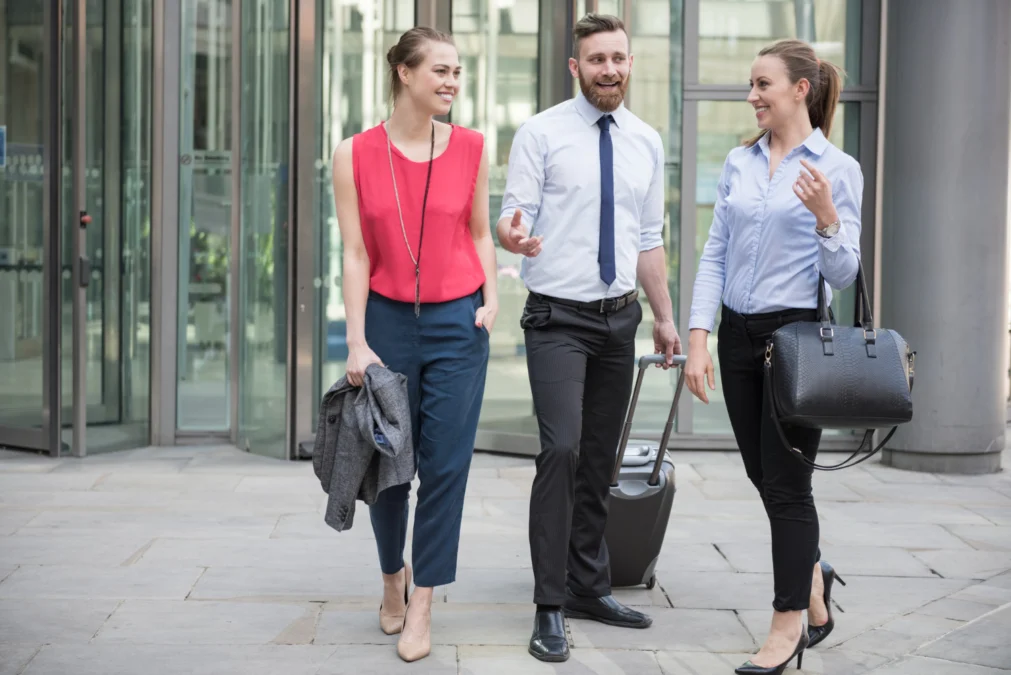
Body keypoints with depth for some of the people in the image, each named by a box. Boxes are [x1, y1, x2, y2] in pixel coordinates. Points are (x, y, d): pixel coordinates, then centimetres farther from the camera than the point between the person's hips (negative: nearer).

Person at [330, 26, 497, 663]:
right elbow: (356, 253, -3)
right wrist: (356, 342, -7)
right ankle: (393, 577, 35)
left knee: (446, 466, -1)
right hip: (388, 320, 0)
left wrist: (491, 299, -1)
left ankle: (422, 608, 11)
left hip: (457, 322, 1)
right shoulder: (356, 154, -3)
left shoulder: (471, 146, 2)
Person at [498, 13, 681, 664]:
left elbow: (649, 239, 14)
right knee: (562, 450, -17)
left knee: (601, 460, 12)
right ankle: (550, 606, -9)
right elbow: (513, 216, -10)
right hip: (559, 317, -5)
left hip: (620, 318, 5)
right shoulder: (541, 133, -6)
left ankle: (588, 586, 25)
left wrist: (665, 316, 14)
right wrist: (514, 235, -34)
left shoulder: (647, 142, 9)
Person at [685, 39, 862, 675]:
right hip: (740, 334, 5)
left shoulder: (837, 168, -6)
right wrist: (699, 337, -1)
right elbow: (715, 255, 7)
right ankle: (812, 575, 38)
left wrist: (826, 218, -24)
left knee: (786, 483, -2)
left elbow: (843, 274, -6)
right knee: (762, 475, 13)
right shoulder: (739, 163, 8)